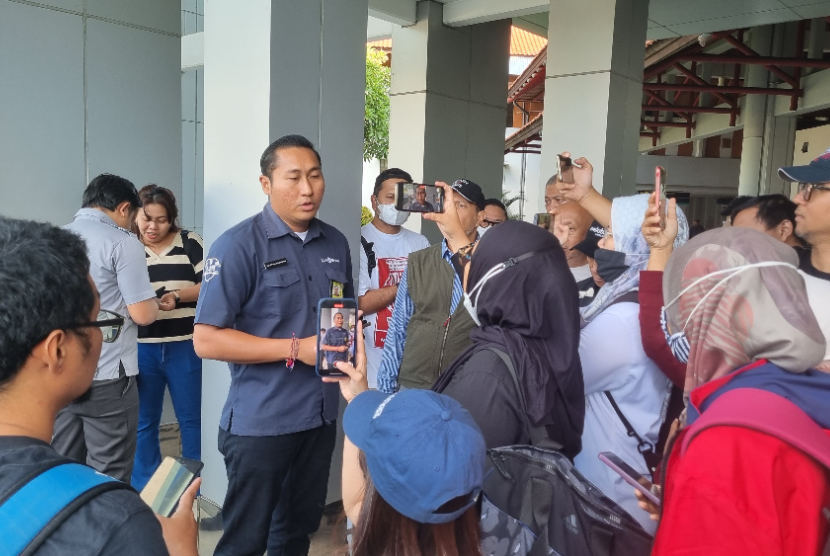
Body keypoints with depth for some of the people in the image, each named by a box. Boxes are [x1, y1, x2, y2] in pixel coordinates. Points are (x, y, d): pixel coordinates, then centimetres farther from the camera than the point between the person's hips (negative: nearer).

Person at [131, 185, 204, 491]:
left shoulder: (190, 242, 2)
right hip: (141, 349, 1)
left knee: (192, 419, 8)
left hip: (185, 347, -1)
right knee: (143, 423, 12)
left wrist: (177, 297, -16)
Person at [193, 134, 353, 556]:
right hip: (261, 422, -6)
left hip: (321, 416, 6)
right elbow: (206, 340, -18)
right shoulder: (238, 246, -14)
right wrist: (296, 349, -22)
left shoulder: (335, 244, 6)